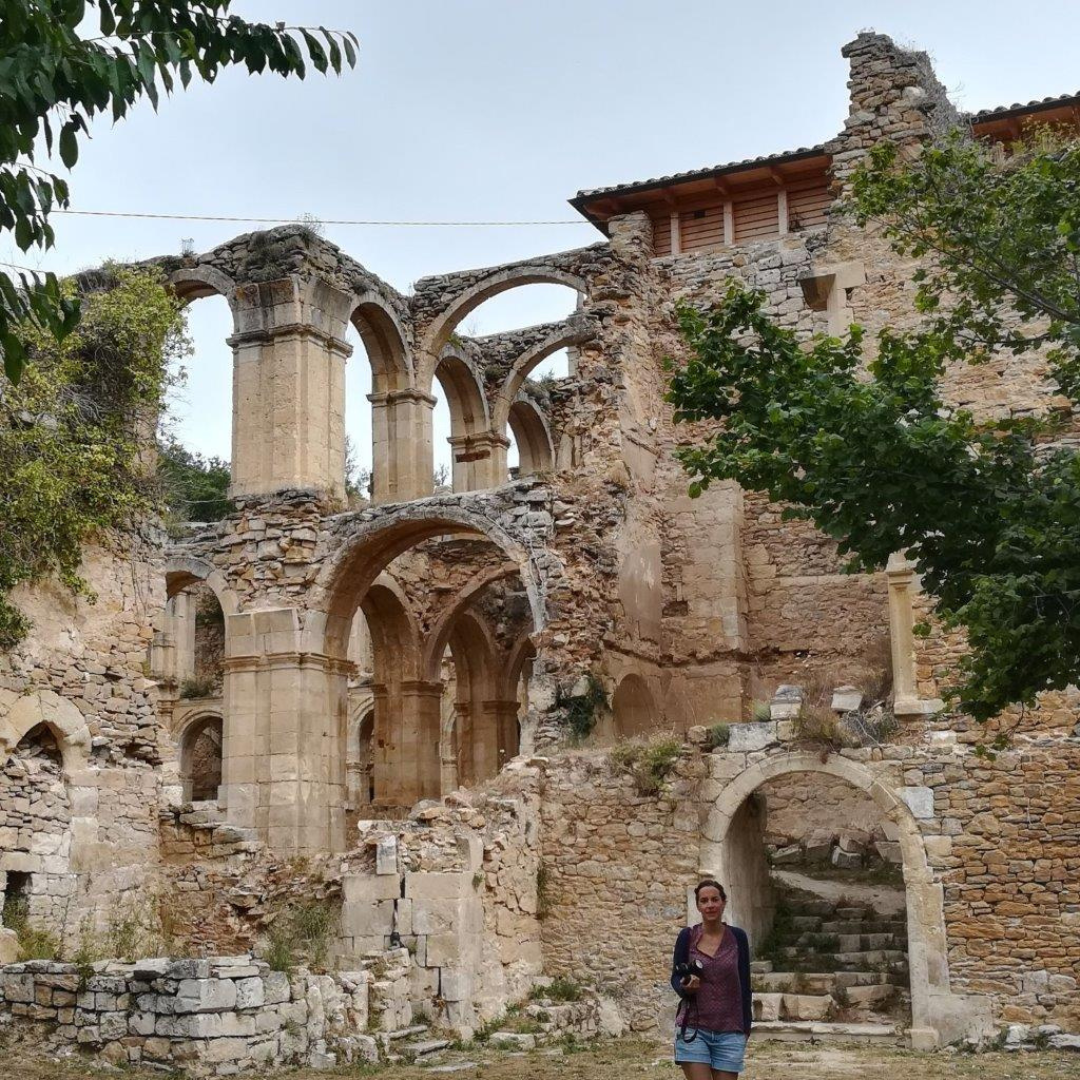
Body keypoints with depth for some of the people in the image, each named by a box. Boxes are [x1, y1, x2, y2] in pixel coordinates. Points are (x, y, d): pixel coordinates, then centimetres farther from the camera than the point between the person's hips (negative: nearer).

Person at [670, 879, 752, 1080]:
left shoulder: (738, 937, 2)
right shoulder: (687, 936, 0)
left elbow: (744, 985, 6)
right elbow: (676, 977, 4)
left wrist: (746, 1027, 3)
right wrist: (685, 988, -18)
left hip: (730, 1031, 1)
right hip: (693, 1028, -1)